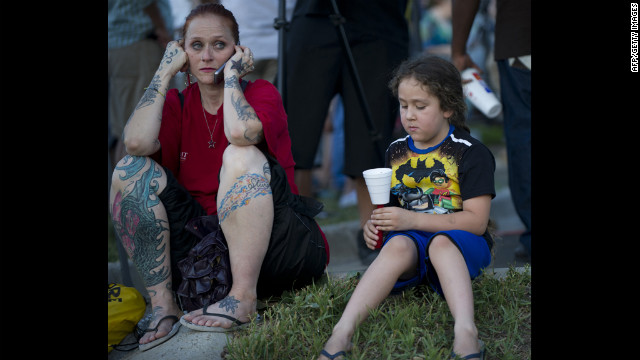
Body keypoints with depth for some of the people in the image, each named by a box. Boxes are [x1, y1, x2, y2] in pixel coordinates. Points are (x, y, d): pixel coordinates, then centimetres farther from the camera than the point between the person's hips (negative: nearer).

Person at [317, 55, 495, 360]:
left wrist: (411, 220, -17)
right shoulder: (395, 152, 15)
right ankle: (342, 333, -49)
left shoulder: (470, 153, -2)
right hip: (411, 242, 3)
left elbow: (476, 221, -10)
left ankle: (465, 330, -56)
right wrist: (374, 225, -1)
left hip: (461, 245, -2)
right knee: (398, 246, -33)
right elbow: (391, 207, 25)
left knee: (441, 244, -37)